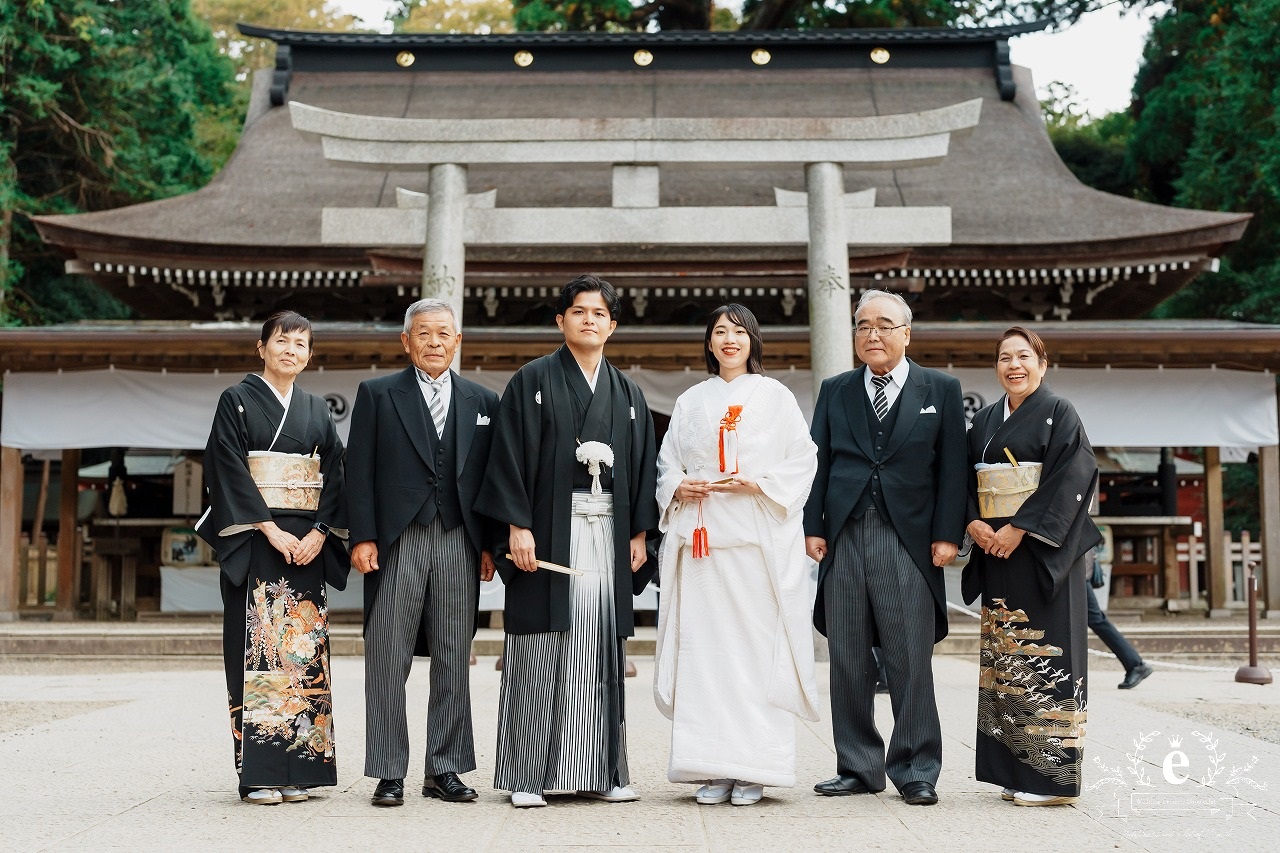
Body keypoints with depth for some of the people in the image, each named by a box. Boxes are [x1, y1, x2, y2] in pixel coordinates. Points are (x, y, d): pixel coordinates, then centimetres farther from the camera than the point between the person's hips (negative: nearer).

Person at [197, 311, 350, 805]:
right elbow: (231, 470, -7)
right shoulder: (237, 402, 2)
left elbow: (335, 476, 9)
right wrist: (271, 530, -15)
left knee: (303, 648, 2)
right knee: (257, 648, -7)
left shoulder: (317, 410, 15)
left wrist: (319, 533, -6)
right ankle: (258, 773, -3)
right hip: (254, 542, -4)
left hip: (307, 543, 4)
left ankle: (296, 769, 7)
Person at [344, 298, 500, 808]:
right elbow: (359, 471, 1)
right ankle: (389, 774, 7)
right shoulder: (377, 394, 6)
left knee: (454, 661, 6)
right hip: (397, 541, -2)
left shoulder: (483, 402, 13)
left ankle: (445, 770, 15)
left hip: (459, 543, 2)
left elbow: (492, 478, 11)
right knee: (388, 660, 0)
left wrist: (489, 544, 4)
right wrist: (362, 537, -8)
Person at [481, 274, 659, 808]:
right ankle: (527, 777, 3)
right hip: (549, 531, -4)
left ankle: (597, 771, 11)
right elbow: (509, 456, -4)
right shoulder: (532, 381, 2)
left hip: (608, 533, 4)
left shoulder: (628, 394, 16)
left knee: (601, 650, 5)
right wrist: (517, 526, -13)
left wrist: (639, 533, 6)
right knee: (541, 650, -3)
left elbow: (643, 465, 14)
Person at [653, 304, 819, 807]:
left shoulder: (775, 397, 7)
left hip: (758, 539, -3)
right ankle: (714, 768, 3)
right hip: (700, 536, 3)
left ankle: (753, 770, 0)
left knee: (756, 647, -5)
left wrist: (758, 484, -12)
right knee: (703, 647, -2)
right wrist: (678, 487, -3)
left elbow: (803, 460, 1)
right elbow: (666, 462, 18)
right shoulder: (691, 401, 17)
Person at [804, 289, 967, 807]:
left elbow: (952, 469, 3)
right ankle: (858, 768, 14)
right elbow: (818, 463, 11)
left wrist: (947, 534, -5)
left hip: (908, 541, -3)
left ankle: (916, 772, 7)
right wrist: (812, 527, 2)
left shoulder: (940, 391, 8)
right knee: (848, 661, 5)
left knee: (911, 661, -3)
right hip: (843, 539, 3)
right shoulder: (834, 391, 15)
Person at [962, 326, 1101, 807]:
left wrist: (1019, 528, -18)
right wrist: (974, 523, -6)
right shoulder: (984, 421, 15)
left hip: (1043, 552, -6)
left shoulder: (1059, 414, -3)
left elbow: (1068, 479, -13)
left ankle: (1052, 776, -2)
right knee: (1003, 658, 6)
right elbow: (966, 480, 13)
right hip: (995, 549, 6)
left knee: (1043, 656, -7)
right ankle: (1014, 770, 13)